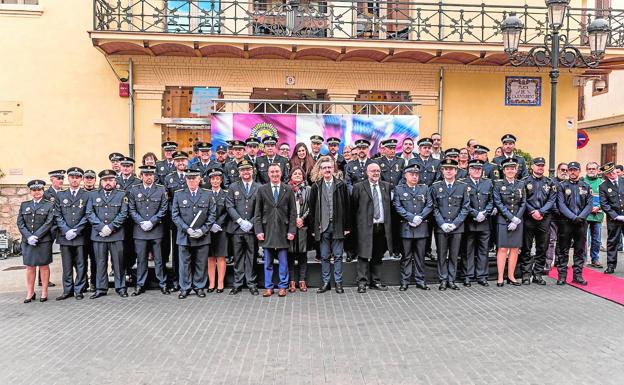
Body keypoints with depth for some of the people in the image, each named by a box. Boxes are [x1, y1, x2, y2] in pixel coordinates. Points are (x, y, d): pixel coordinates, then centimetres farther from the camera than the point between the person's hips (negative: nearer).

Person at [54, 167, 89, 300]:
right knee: (66, 265, 7)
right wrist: (66, 231, -9)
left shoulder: (86, 195, 5)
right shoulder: (60, 195, 11)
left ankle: (79, 290, 11)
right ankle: (67, 290, 16)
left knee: (80, 265, 2)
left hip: (80, 236, -2)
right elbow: (57, 216, 4)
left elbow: (87, 216, -1)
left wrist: (76, 231, -11)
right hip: (64, 236, 2)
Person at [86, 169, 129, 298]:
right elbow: (89, 213, 2)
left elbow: (123, 214, -2)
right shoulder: (93, 195, 11)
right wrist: (101, 227, -10)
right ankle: (100, 289, 15)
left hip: (116, 235, -1)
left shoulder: (121, 195, 7)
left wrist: (111, 227, -12)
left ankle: (120, 288, 12)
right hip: (98, 234, 1)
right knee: (100, 262, 6)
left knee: (118, 262, 2)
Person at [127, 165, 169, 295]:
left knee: (159, 259, 4)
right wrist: (141, 222, -8)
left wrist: (151, 222, -9)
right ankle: (140, 285, 15)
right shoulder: (134, 190, 7)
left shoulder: (161, 189, 4)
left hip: (157, 230, -1)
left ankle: (163, 284, 12)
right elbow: (131, 210, 5)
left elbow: (163, 209, 0)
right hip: (139, 231, 1)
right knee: (141, 259, 6)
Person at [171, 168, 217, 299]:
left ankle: (199, 287, 20)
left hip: (202, 237, 0)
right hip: (184, 236, 0)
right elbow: (175, 215, 1)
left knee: (201, 263, 6)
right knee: (185, 263, 6)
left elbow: (212, 214, 3)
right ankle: (185, 288, 18)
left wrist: (203, 230, -8)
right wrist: (186, 229, -11)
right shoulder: (178, 195, 5)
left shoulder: (207, 195, 6)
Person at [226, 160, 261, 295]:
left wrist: (251, 223, -9)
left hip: (252, 228, -1)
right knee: (238, 258, 6)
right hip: (236, 228, 1)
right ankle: (237, 284, 14)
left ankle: (251, 284, 12)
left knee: (251, 257, 4)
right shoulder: (233, 187, 9)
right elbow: (230, 206, 1)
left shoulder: (259, 188, 6)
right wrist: (240, 221, -10)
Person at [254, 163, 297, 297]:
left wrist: (291, 230, -4)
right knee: (268, 262, 7)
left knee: (283, 261, 5)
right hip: (267, 230, 0)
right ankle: (268, 287, 17)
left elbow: (293, 212, 3)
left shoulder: (288, 190, 4)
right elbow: (258, 212, 4)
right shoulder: (262, 190, 4)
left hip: (283, 230, 0)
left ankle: (282, 286, 16)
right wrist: (258, 230, -4)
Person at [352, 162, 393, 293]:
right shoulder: (359, 187, -1)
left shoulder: (386, 186, 11)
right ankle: (362, 282, 5)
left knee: (378, 257, 12)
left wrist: (388, 224, 9)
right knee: (363, 256, -2)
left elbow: (390, 205, 14)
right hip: (365, 227, -4)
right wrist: (357, 223, -2)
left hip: (382, 227, 4)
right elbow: (353, 207, 1)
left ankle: (375, 281, 22)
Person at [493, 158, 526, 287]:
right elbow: (498, 203, -7)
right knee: (502, 249, -3)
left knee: (515, 248, 5)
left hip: (517, 221, 3)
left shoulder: (521, 185, 10)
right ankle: (500, 278, 2)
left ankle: (511, 276, 14)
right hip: (503, 220, -3)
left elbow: (523, 204, 6)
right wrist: (512, 217, -13)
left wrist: (516, 220, -6)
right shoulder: (498, 184, 0)